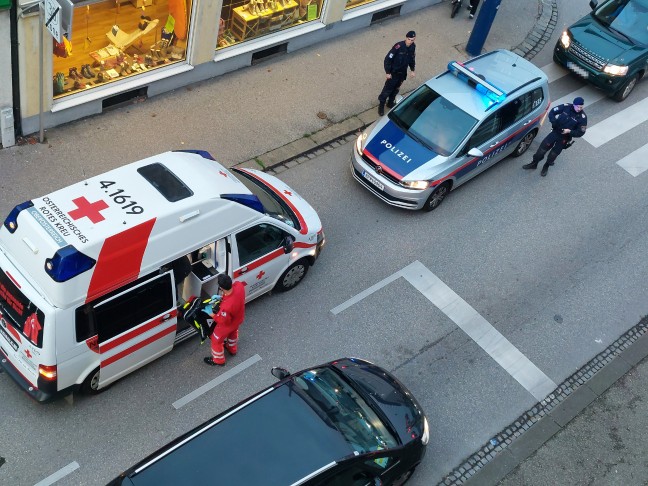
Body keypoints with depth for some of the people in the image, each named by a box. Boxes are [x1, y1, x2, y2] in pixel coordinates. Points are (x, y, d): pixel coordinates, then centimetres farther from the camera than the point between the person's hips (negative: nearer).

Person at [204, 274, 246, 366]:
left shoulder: (226, 306, -49)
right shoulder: (239, 285, -32)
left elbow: (222, 320, -27)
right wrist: (221, 297, -10)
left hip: (228, 324, -6)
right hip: (238, 318, 6)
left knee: (216, 340, 24)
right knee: (233, 332, 38)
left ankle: (218, 360, 50)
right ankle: (232, 349, 67)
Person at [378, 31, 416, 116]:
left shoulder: (413, 47, -6)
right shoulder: (399, 46, -26)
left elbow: (412, 59, 13)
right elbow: (388, 58, -22)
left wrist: (413, 70, 2)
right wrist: (387, 72, -19)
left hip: (402, 73, 6)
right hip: (393, 73, -6)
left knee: (396, 89, 20)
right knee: (387, 89, 2)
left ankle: (390, 103, 39)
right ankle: (381, 105, 19)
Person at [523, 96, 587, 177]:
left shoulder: (582, 117, -18)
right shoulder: (566, 107, -13)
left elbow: (581, 132, -15)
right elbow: (552, 112, -5)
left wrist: (569, 131, -30)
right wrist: (554, 123, -22)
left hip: (565, 137, -2)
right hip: (555, 132, 2)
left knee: (554, 153, 8)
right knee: (543, 146, 2)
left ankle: (546, 167, 35)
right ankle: (534, 163, 22)